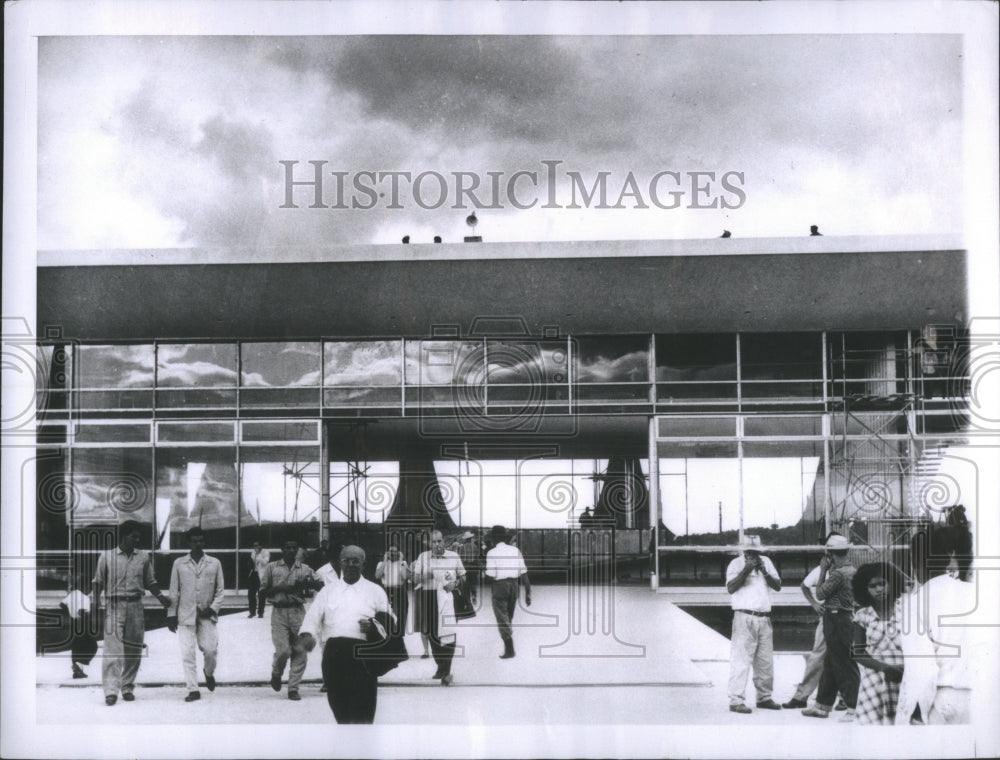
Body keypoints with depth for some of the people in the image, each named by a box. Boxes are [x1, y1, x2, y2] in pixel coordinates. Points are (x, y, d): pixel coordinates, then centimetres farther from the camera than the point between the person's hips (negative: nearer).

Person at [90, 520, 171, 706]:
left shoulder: (143, 557, 10)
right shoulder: (106, 556, 2)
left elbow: (150, 582, 17)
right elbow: (98, 582, 8)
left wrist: (161, 596, 3)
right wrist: (94, 599, -6)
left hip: (135, 606, 4)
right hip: (114, 605, -3)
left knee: (134, 650, 5)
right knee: (112, 648, -13)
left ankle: (127, 687, 18)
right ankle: (111, 690, -17)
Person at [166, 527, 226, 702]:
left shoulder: (214, 563, 6)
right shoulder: (179, 564, 5)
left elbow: (220, 589, 9)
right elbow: (174, 591, 7)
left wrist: (213, 608, -4)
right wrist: (171, 614, 5)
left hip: (207, 615, 0)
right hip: (185, 614, 0)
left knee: (210, 650, -7)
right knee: (187, 653, -5)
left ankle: (209, 673, 25)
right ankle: (193, 690, 2)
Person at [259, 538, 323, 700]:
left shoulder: (304, 569, 9)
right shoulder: (272, 568, 7)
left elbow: (321, 585, 0)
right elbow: (263, 592, 7)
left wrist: (308, 584, -20)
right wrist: (279, 588, -10)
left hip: (298, 611, 2)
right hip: (279, 612, -2)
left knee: (300, 652, -3)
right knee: (283, 650, -11)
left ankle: (293, 688, 6)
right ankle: (276, 673, 22)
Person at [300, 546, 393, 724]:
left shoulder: (375, 591, 15)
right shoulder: (328, 591, 20)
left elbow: (390, 622, 12)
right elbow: (313, 615, 7)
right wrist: (308, 634, -14)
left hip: (362, 653, -2)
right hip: (333, 651, 3)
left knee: (362, 710, -11)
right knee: (337, 703, 5)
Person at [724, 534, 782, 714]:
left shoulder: (766, 562, 15)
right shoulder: (736, 564, 1)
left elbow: (778, 586, 10)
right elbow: (731, 588, -10)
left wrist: (765, 572, -6)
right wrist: (746, 570, -17)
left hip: (764, 618, 5)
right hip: (745, 617, -5)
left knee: (765, 661, 9)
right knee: (741, 660, -9)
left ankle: (764, 697, 19)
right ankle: (735, 700, -10)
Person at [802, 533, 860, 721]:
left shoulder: (838, 573, -19)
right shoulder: (854, 571, 9)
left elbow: (820, 594, -11)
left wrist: (823, 570, -5)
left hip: (837, 621, -10)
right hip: (849, 619, 10)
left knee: (845, 666, -6)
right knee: (830, 664, 17)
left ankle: (854, 708, -5)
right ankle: (822, 706, 25)